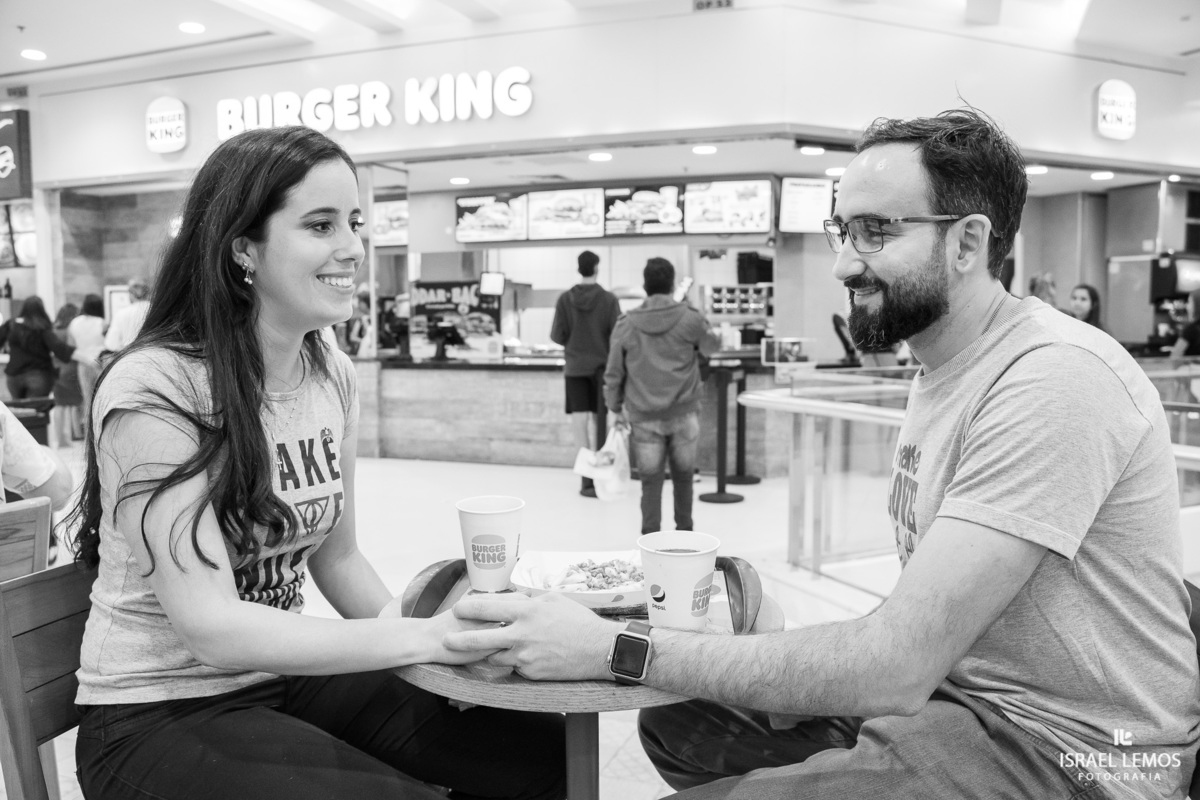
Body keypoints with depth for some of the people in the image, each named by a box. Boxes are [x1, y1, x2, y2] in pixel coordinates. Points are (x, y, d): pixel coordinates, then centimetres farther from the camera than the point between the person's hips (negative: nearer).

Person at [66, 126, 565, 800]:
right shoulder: (153, 388, -21)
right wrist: (421, 637, -28)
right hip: (160, 713, -5)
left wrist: (405, 621, -12)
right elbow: (213, 627, -25)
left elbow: (336, 555, 6)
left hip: (287, 672, 6)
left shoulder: (334, 374, -1)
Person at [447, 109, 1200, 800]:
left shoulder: (1054, 377, -24)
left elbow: (897, 663, -28)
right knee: (677, 721, 9)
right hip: (948, 690, 9)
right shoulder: (944, 370, 8)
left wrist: (618, 648, -26)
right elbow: (925, 619, 8)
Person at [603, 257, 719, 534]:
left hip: (643, 417, 0)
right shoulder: (690, 319, -6)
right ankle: (684, 531, 30)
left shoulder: (626, 325, -2)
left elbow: (614, 374, 2)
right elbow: (712, 346, 14)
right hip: (683, 413, 0)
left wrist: (615, 409, 13)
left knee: (651, 481, 7)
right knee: (683, 475, 17)